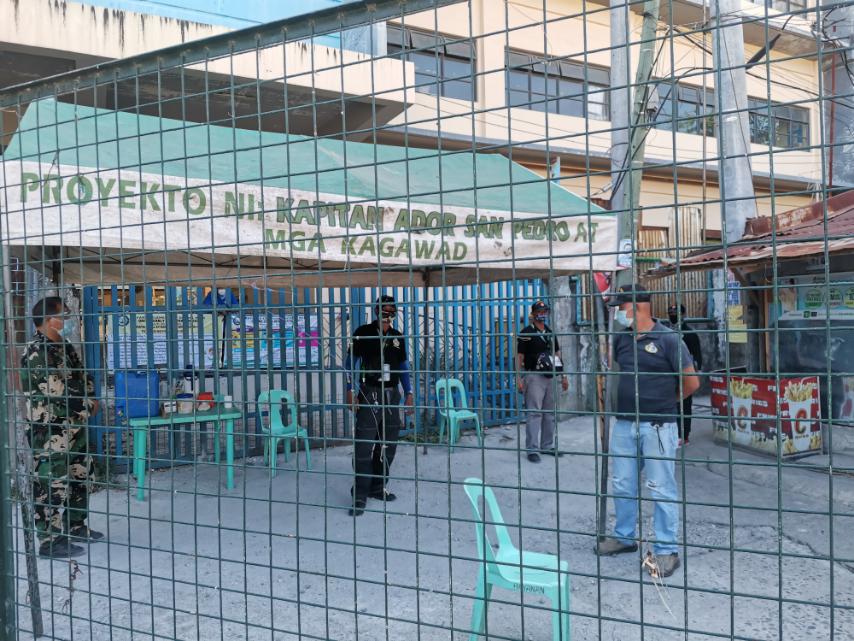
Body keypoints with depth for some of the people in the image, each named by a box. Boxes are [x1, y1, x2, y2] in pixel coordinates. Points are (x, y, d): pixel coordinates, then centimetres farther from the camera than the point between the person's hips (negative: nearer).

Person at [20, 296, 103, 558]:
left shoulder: (64, 347, 12)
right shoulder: (37, 352, -17)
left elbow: (82, 375, 18)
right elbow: (57, 390, -22)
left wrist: (91, 399, -2)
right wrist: (87, 406, -10)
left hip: (74, 427, 10)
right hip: (50, 431, -10)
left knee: (80, 477, 17)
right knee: (53, 483, -4)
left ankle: (76, 527, 31)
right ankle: (50, 541, 5)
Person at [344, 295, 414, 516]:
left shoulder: (397, 337, 11)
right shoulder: (363, 333, -3)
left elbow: (403, 367, 17)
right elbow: (351, 363, -3)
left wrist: (409, 393, 13)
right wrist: (351, 392, -9)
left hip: (392, 394, 5)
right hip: (369, 393, -5)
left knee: (387, 445, 9)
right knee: (364, 445, -9)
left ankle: (378, 488, 22)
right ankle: (360, 495, -3)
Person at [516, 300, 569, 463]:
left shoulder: (551, 333, 16)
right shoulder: (526, 333, -3)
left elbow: (557, 355, 19)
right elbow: (519, 357, -6)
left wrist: (563, 376, 15)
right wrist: (518, 378, -15)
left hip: (550, 376, 7)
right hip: (534, 376, -7)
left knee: (550, 413, 10)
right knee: (533, 413, -8)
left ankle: (547, 446, 20)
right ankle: (532, 449, -5)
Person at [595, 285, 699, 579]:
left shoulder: (668, 339, -11)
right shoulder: (621, 339, 7)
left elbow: (691, 382, -6)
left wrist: (664, 402, 5)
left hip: (657, 426, -6)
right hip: (624, 424, 6)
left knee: (662, 490, 2)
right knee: (622, 486, 16)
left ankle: (666, 551, 13)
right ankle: (624, 537, 33)